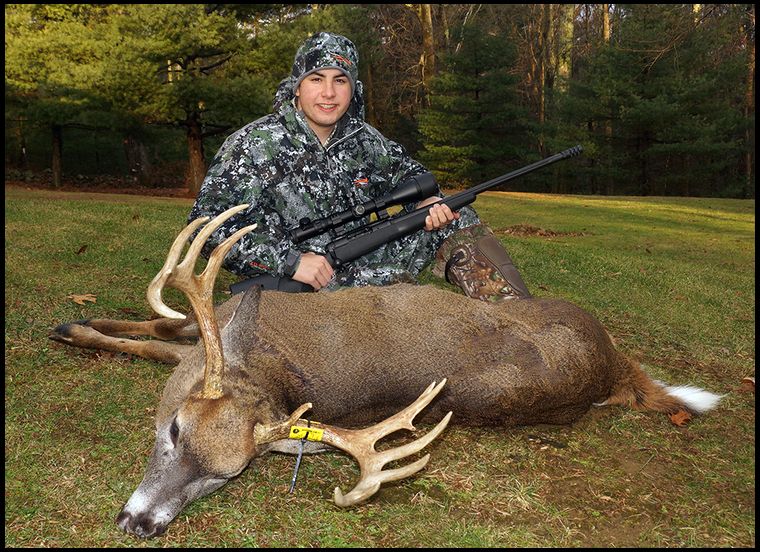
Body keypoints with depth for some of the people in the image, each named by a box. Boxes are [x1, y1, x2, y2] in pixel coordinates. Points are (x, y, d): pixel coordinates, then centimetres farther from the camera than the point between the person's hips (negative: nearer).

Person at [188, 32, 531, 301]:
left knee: (457, 220, 1)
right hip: (298, 285, -6)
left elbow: (405, 172, 21)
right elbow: (208, 225, -17)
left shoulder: (362, 139, 4)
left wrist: (427, 203, -4)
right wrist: (291, 261, -24)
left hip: (362, 268, 6)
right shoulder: (253, 145, -13)